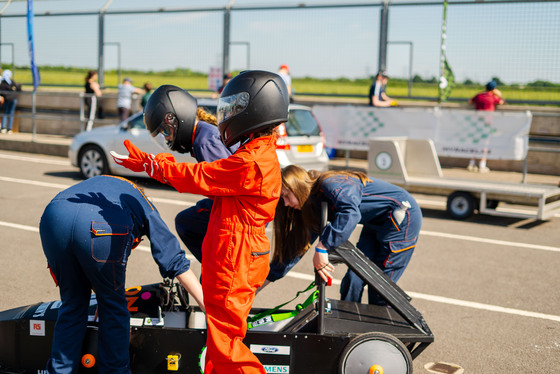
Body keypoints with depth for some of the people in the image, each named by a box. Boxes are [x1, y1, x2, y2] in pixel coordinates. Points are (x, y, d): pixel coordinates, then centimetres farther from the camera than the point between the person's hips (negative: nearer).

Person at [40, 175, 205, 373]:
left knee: (72, 304, 24)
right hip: (103, 229, -4)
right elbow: (175, 261, 26)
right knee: (113, 305, 20)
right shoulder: (144, 204, 32)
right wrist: (209, 306, 29)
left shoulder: (96, 185, 44)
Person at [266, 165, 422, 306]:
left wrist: (322, 248, -44)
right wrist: (268, 278, 5)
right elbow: (299, 244, 7)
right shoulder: (313, 205, 3)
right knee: (353, 279, 3)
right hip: (376, 224, 9)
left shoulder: (330, 185, -25)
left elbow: (350, 213, -44)